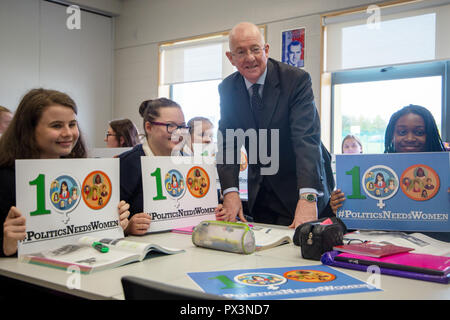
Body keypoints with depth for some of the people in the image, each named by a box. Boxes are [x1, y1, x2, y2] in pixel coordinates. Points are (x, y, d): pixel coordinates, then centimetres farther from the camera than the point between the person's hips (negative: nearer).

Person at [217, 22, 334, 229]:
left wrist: (307, 197, -41)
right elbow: (227, 142, -7)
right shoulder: (227, 89, -3)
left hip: (298, 187, -4)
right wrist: (230, 192, -23)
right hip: (259, 193, 4)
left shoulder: (297, 79, -18)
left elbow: (307, 138, -28)